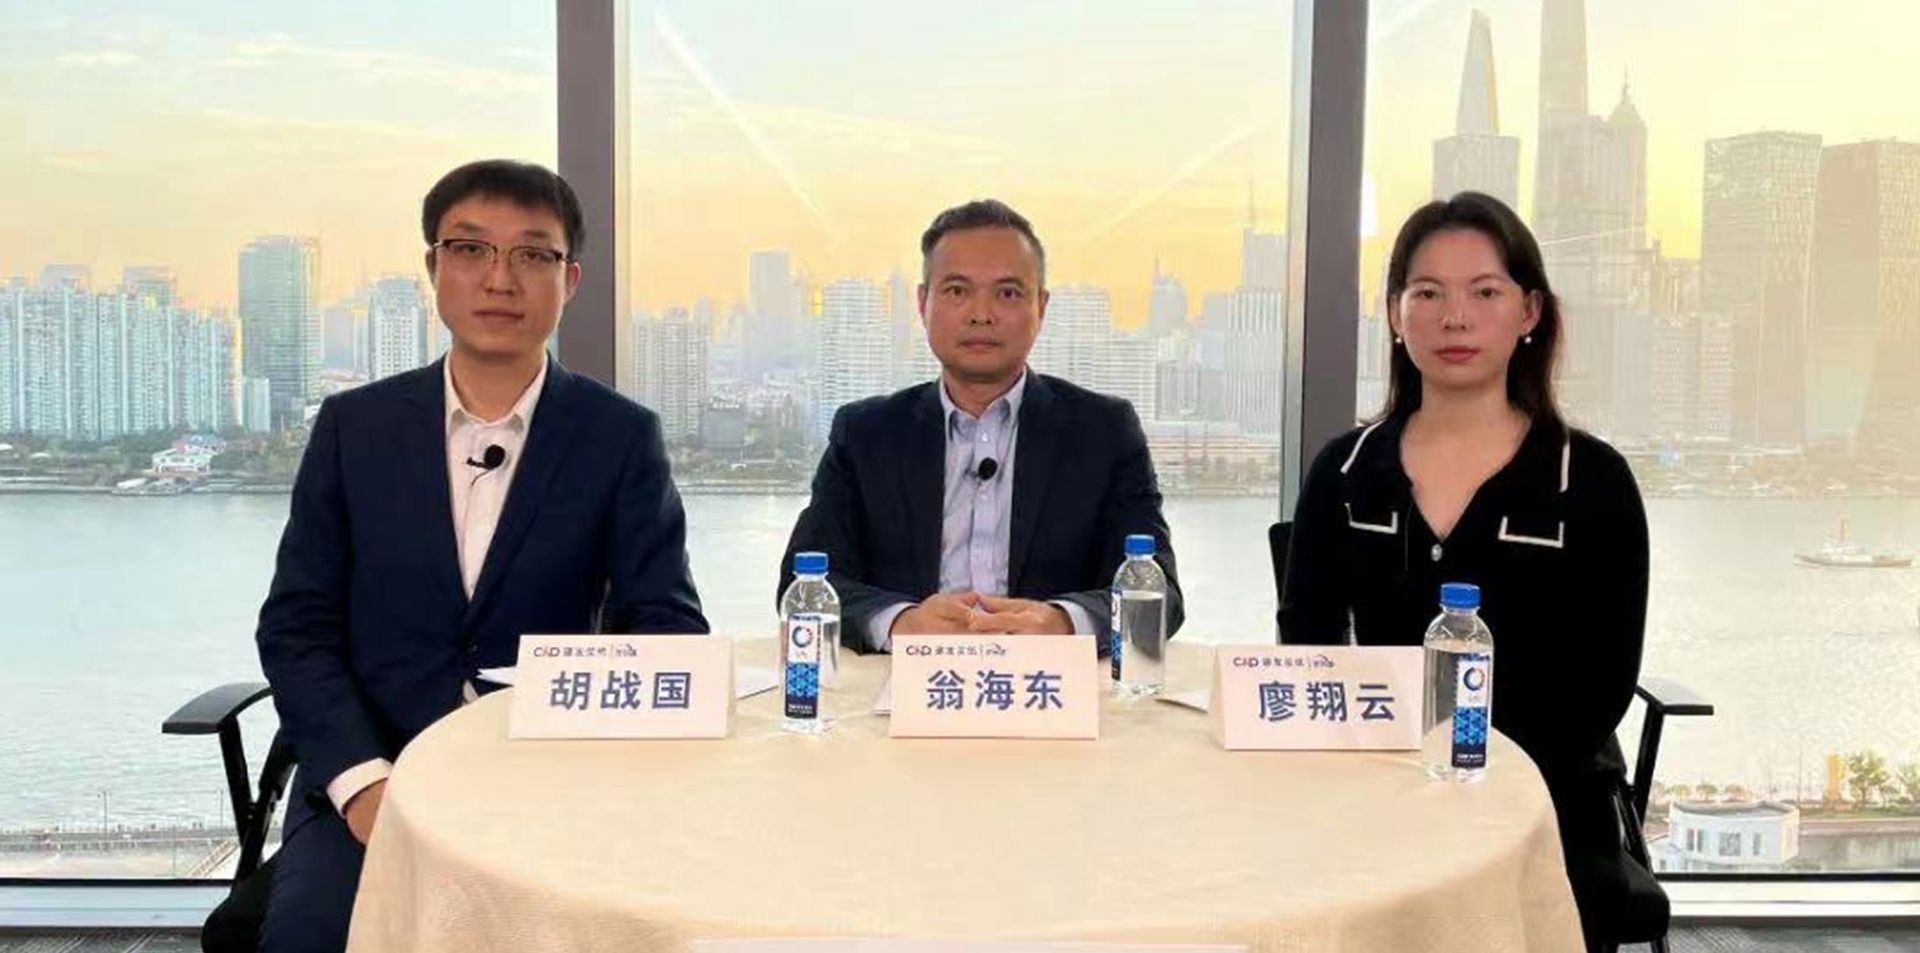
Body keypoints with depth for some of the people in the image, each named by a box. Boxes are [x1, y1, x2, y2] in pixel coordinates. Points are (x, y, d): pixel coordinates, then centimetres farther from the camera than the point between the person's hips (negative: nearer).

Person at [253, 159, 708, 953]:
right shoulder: (354, 426, 5)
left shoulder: (621, 437, 0)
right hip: (369, 774, 1)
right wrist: (363, 779, -14)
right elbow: (297, 625, 3)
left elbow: (669, 626, -3)